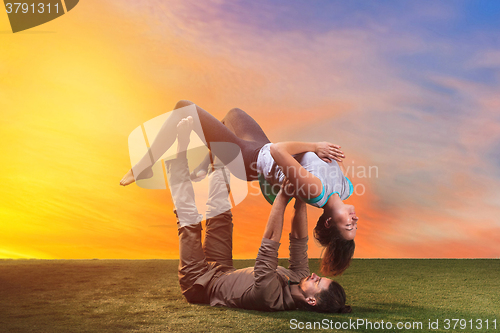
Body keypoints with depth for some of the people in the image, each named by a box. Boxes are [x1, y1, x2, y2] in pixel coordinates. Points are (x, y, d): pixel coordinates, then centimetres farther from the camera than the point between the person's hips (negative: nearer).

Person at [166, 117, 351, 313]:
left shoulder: (272, 298, -42)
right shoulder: (299, 279, -19)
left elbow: (269, 247, -47)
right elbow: (299, 240, -12)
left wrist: (282, 199, -47)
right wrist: (301, 200, -21)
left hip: (198, 283, -6)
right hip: (222, 272, 6)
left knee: (188, 218, -6)